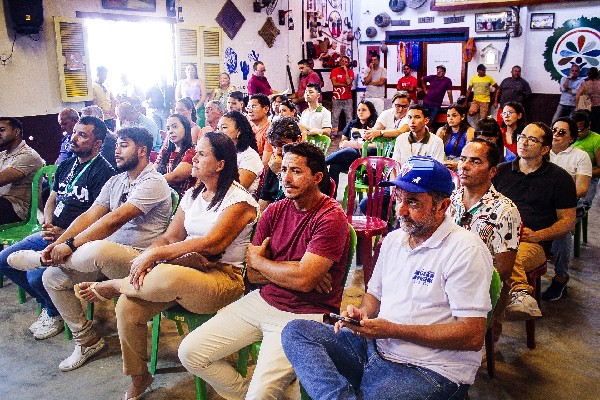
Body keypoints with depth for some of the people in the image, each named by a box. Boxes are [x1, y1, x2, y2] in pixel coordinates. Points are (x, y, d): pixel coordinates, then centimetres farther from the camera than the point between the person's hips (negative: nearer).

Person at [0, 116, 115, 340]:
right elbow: (51, 201, 19)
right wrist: (48, 225, -2)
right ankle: (47, 301, 18)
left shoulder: (103, 172, -12)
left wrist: (64, 234, -22)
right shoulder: (66, 166, 15)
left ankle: (56, 313, 7)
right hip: (51, 234, 9)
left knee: (36, 275, -25)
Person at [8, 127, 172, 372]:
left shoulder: (153, 182, -13)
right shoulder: (116, 181, 16)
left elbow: (114, 220, -22)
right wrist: (57, 244, -8)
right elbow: (89, 216, 7)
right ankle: (87, 342, 13)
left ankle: (41, 259, -5)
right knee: (53, 277, 1)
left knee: (97, 250, -38)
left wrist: (70, 244, -22)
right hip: (106, 257, 9)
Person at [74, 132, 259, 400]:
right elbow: (170, 237, 11)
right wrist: (146, 258, -11)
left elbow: (211, 244, -21)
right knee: (128, 307, -14)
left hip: (224, 278, -7)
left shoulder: (239, 201, -10)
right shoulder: (192, 195, 16)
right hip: (187, 269, 7)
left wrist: (154, 254, -19)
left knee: (168, 276, -37)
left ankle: (114, 286, -5)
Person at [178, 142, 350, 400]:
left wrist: (257, 260, -7)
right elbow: (253, 275, 4)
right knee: (190, 352, 2)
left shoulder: (331, 218, -14)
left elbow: (303, 280, -23)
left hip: (304, 315, -6)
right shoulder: (274, 211, 5)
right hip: (263, 300, 7)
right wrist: (293, 271, -13)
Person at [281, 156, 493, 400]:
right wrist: (361, 314, -1)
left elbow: (473, 336, -16)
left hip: (430, 369, -8)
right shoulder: (393, 239, 12)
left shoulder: (466, 250, -12)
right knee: (295, 331, -10)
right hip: (375, 347, 9)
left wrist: (392, 330, -19)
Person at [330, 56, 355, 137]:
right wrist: (346, 85, -9)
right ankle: (333, 133, 4)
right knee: (335, 117, -1)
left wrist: (346, 70, -10)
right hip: (337, 99, -1)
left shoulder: (350, 71, 5)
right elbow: (334, 83, -9)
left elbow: (349, 82, -12)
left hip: (348, 99, 1)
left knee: (349, 117, 0)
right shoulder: (334, 71, 3)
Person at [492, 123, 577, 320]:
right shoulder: (502, 170, 21)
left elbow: (568, 221, 10)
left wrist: (537, 235, -7)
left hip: (534, 244, -2)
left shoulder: (559, 178, 12)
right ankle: (520, 290, -43)